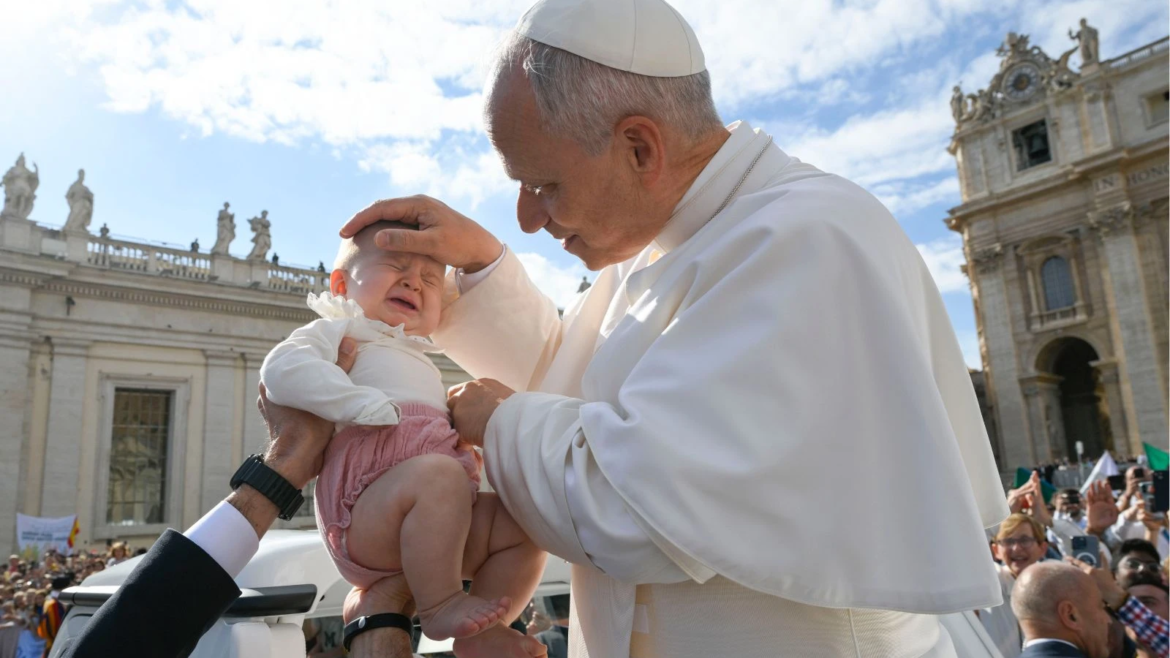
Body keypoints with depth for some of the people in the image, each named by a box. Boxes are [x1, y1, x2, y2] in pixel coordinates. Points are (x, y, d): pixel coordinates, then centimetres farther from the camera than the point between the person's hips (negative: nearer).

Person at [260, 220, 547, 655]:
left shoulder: (422, 366, 33)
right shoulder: (338, 331, 9)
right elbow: (283, 369, -12)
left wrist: (469, 443, 13)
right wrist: (367, 404, -19)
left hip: (438, 524, 8)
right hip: (364, 513, -8)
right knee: (438, 474, -35)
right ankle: (440, 606, -24)